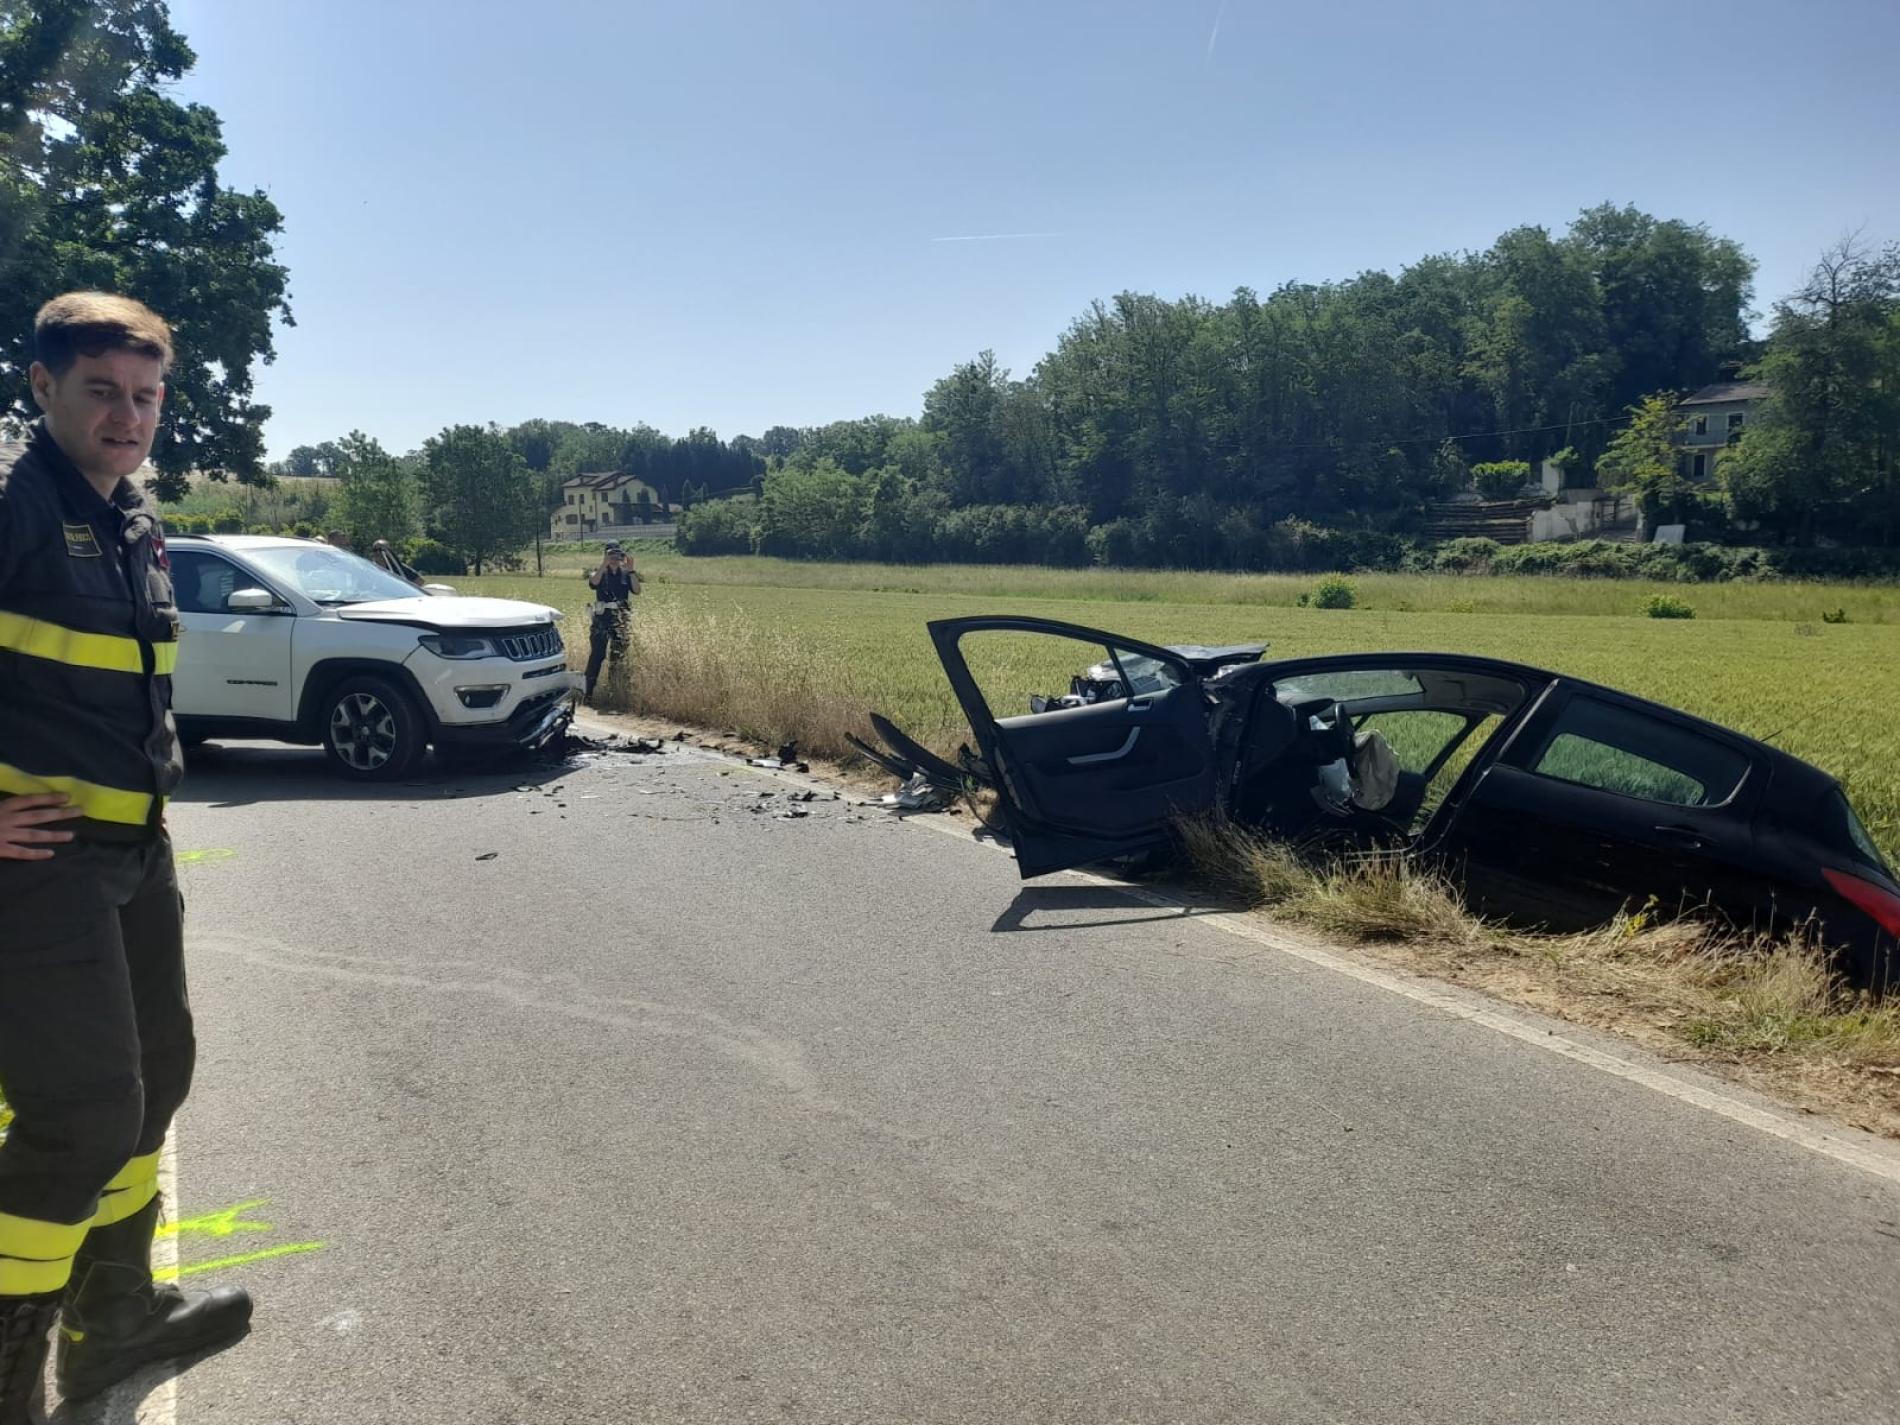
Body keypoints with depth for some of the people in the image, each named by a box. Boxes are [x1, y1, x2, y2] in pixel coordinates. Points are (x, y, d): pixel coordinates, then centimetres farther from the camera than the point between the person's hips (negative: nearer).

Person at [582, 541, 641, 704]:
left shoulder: (625, 575, 10)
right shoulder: (599, 573, 5)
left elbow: (637, 590, -8)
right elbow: (593, 583, -19)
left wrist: (631, 570, -16)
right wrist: (604, 565, -26)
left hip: (621, 620, 2)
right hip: (602, 619, -2)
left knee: (619, 656, 5)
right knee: (596, 655, -8)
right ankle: (588, 691, -9)